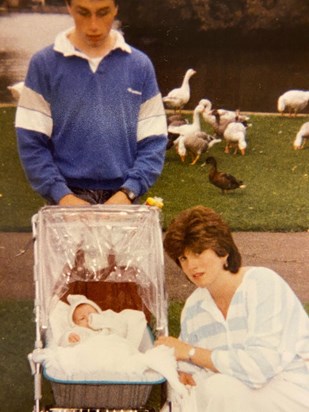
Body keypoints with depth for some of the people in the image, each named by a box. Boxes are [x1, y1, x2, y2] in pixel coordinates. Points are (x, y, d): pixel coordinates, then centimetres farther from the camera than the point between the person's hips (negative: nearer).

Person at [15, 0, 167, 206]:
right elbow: (31, 141, -1)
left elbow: (153, 142, 4)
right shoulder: (44, 63, 1)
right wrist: (61, 195, -12)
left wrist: (128, 191, -9)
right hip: (69, 197, -1)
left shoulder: (140, 65, 5)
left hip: (121, 197, 1)